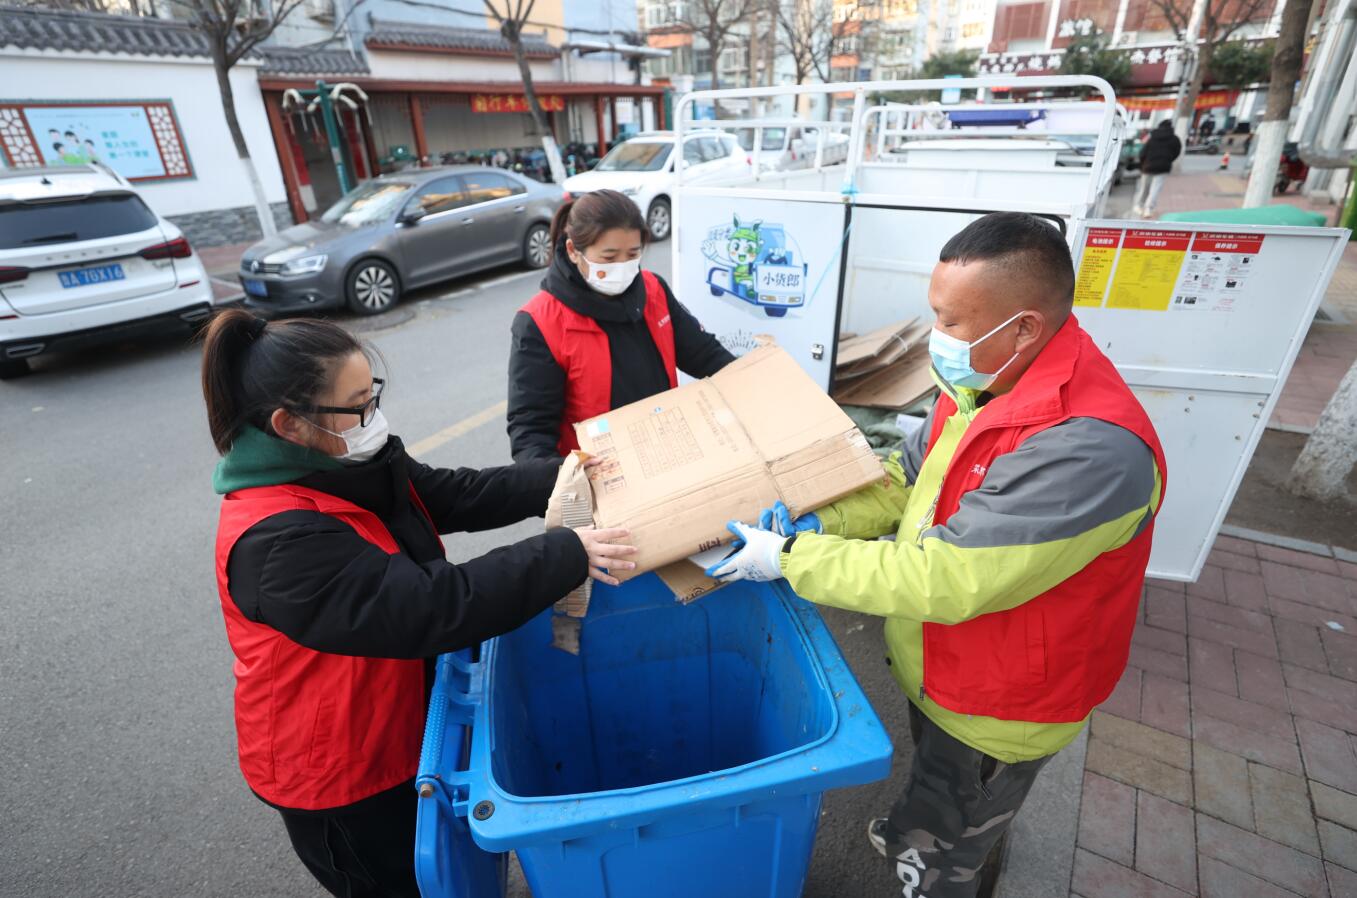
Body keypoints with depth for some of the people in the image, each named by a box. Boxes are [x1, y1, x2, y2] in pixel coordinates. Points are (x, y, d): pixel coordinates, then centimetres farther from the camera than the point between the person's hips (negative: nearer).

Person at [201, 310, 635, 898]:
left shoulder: (348, 464, -6)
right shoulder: (277, 541, -34)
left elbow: (460, 495, -5)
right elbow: (434, 608, -38)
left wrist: (563, 477, -16)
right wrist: (566, 555, -37)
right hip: (333, 773, -7)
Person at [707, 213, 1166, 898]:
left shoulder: (1091, 448, -38)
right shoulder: (984, 382, -9)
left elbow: (944, 580, -36)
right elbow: (905, 477, -1)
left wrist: (791, 556, -28)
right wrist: (815, 524, -17)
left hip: (994, 708, -7)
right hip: (934, 667, 8)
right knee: (932, 777, 37)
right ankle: (913, 836, 64)